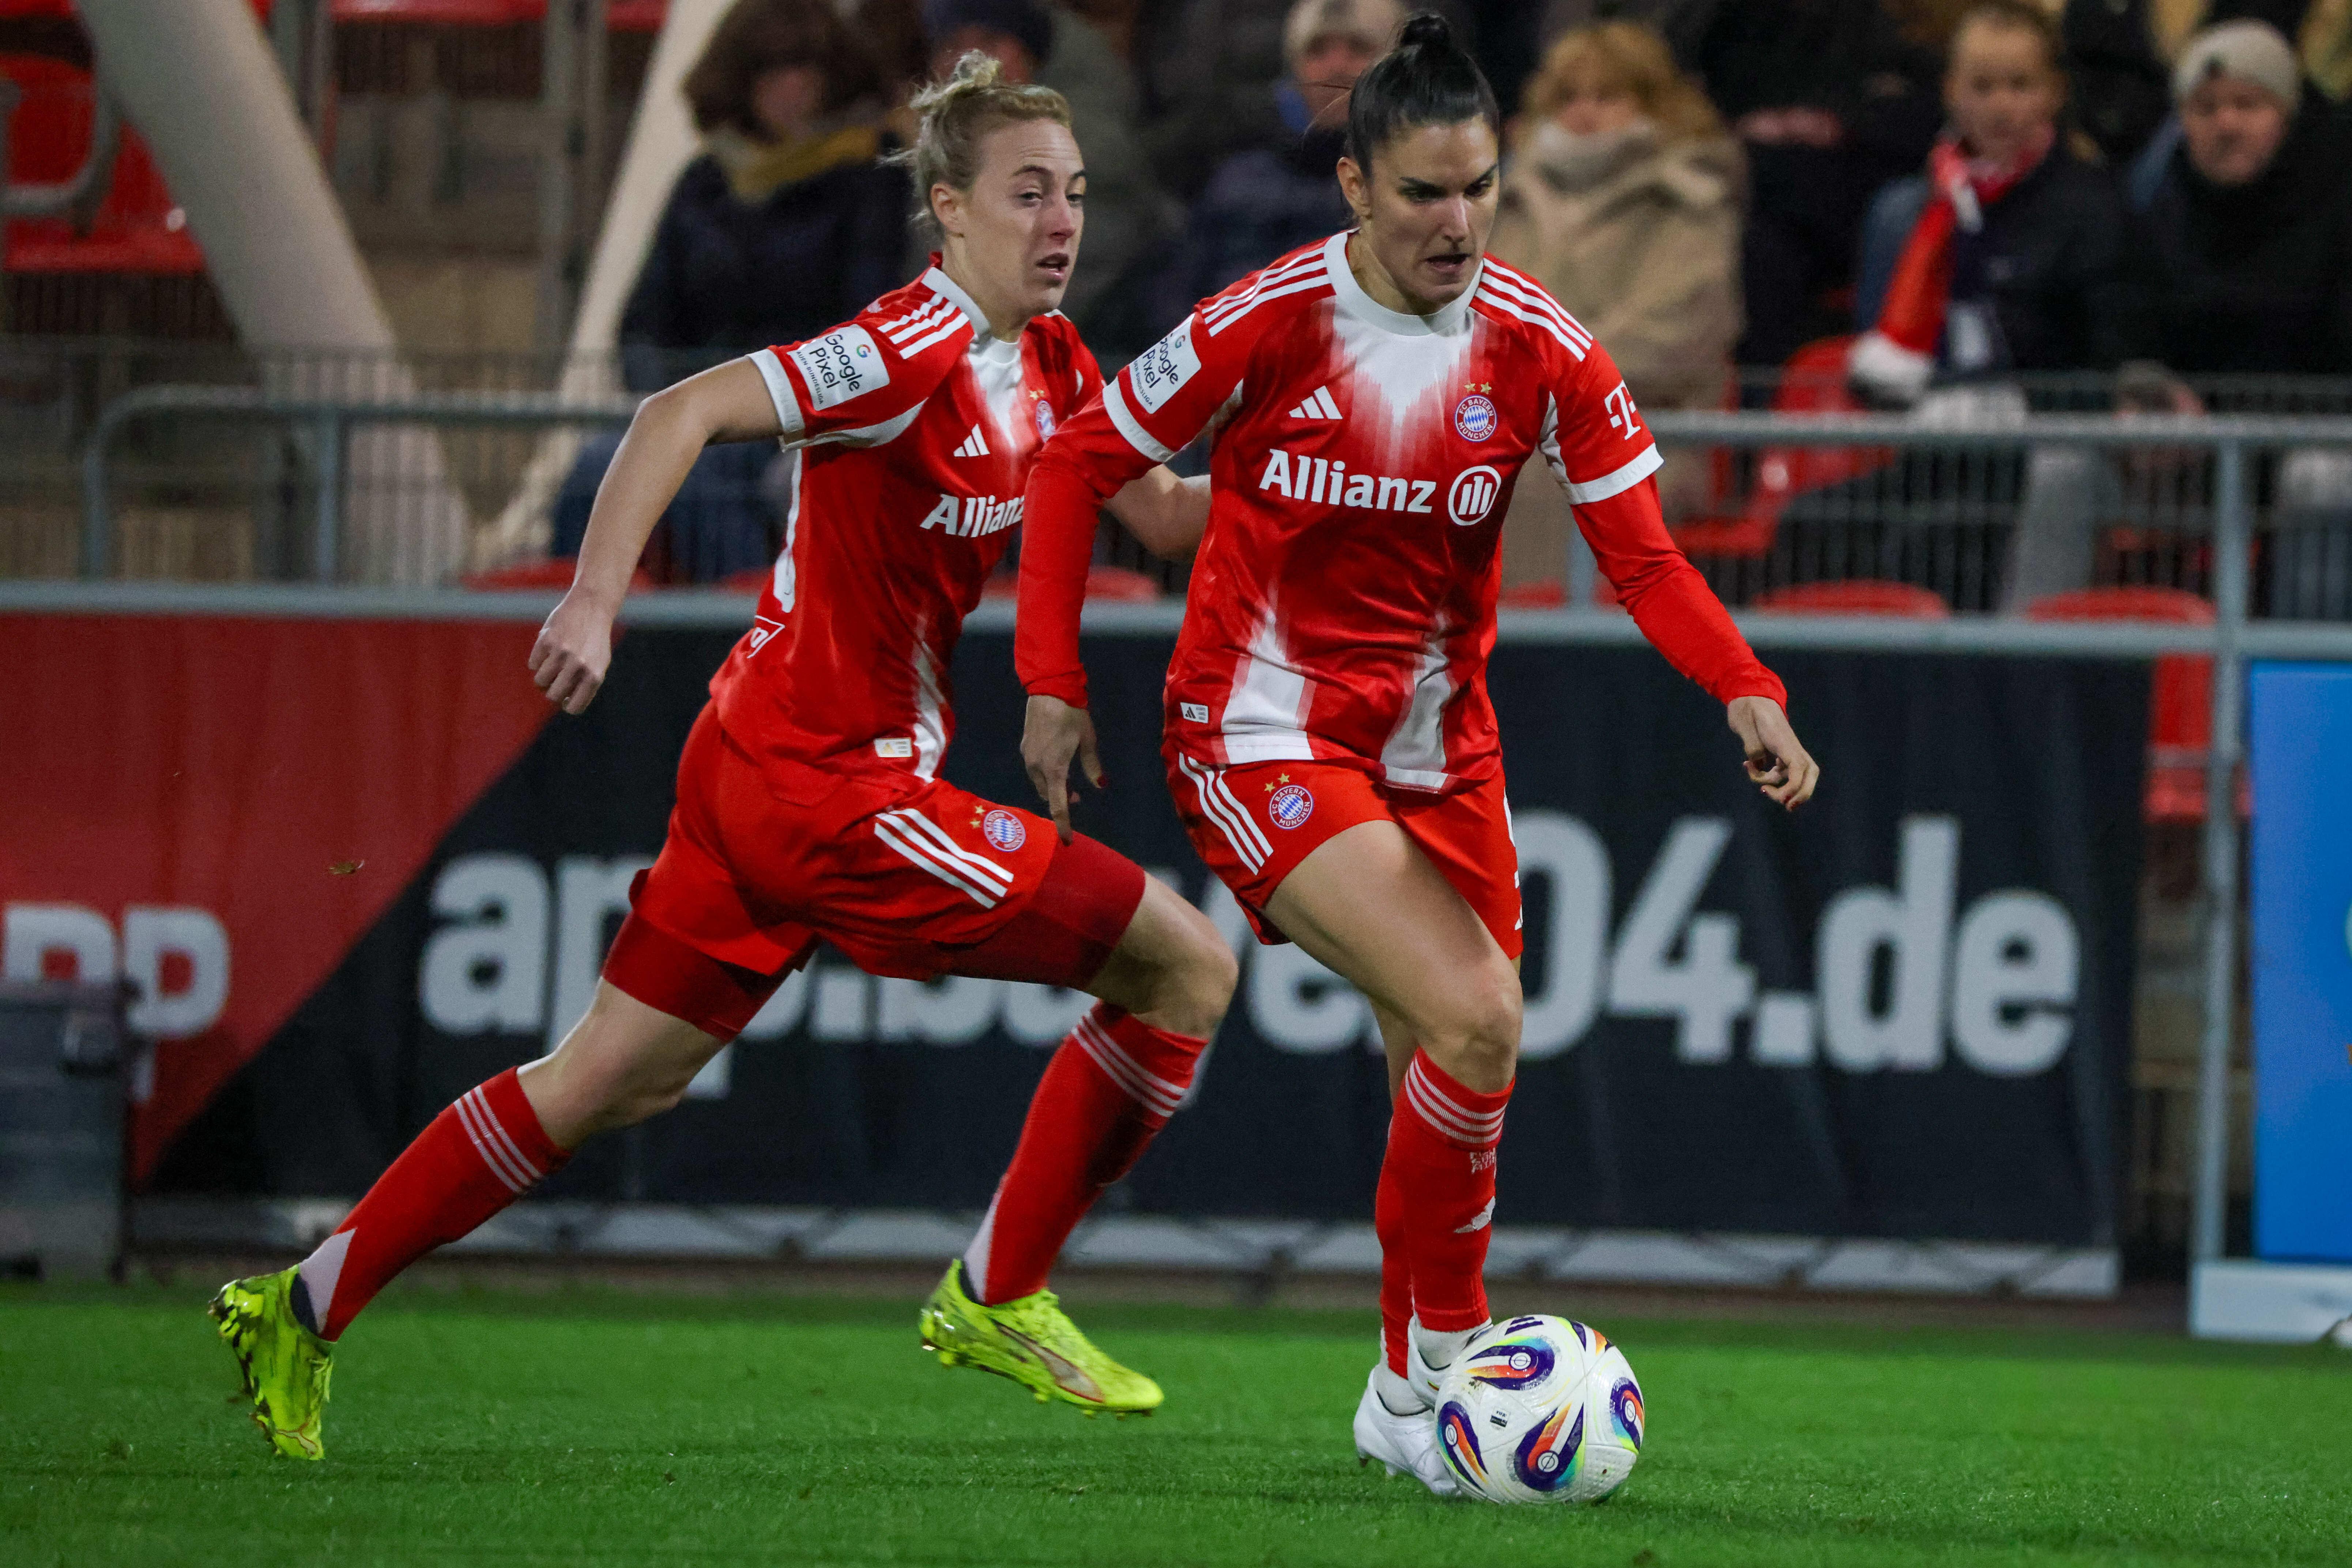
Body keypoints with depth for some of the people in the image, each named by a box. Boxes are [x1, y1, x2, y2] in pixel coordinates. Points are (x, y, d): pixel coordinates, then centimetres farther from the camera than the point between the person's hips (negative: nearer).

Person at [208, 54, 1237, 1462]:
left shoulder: (1048, 366, 10)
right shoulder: (915, 353, -18)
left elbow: (1161, 507, 17)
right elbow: (685, 413, -23)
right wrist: (595, 602, -31)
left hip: (762, 763, 9)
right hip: (832, 780, -9)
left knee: (610, 1083, 14)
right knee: (1189, 966, -7)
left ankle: (307, 1308, 19)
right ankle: (1001, 1297, 2)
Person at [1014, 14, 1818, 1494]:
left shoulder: (1544, 351, -6)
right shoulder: (1268, 322, -15)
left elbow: (1643, 555, -6)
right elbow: (1081, 465, -4)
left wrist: (1746, 689, -23)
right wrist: (1053, 679, -6)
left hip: (1437, 747, 5)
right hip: (1261, 741, -5)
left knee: (1464, 1079, 6)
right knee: (1476, 1020, -22)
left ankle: (1414, 1398, 27)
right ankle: (1430, 1371, -8)